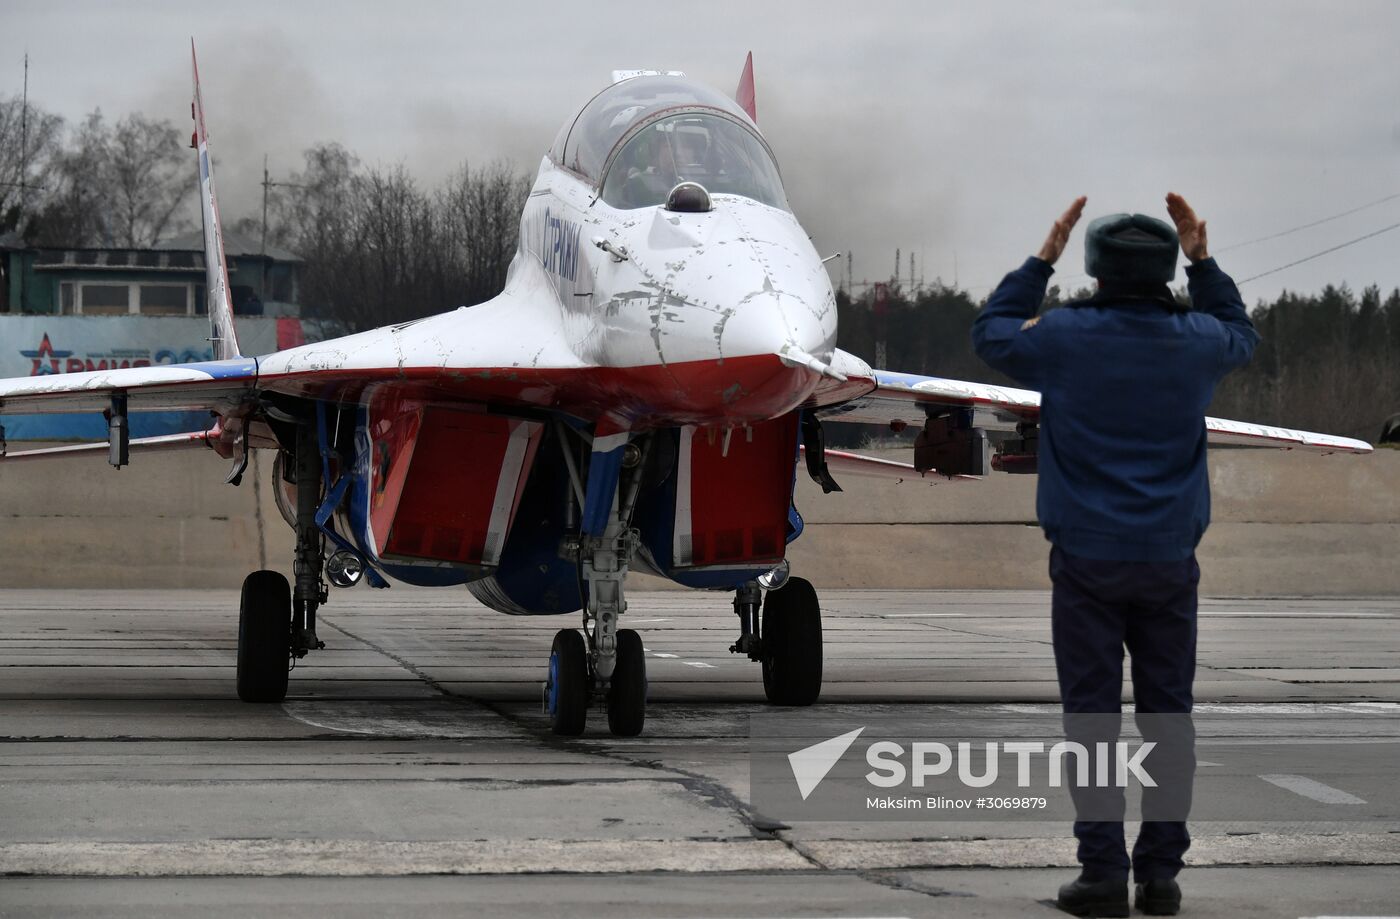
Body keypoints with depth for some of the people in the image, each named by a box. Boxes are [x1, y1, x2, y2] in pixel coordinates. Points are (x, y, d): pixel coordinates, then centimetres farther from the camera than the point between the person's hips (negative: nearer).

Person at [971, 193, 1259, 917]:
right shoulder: (1194, 342, 0)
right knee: (1167, 716, 7)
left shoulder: (1066, 339, -8)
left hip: (1088, 559, -2)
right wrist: (1203, 262, 25)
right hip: (1169, 560, 2)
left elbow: (992, 333, 13)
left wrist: (1043, 259, 17)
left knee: (1092, 717, 1)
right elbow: (1241, 334, 26)